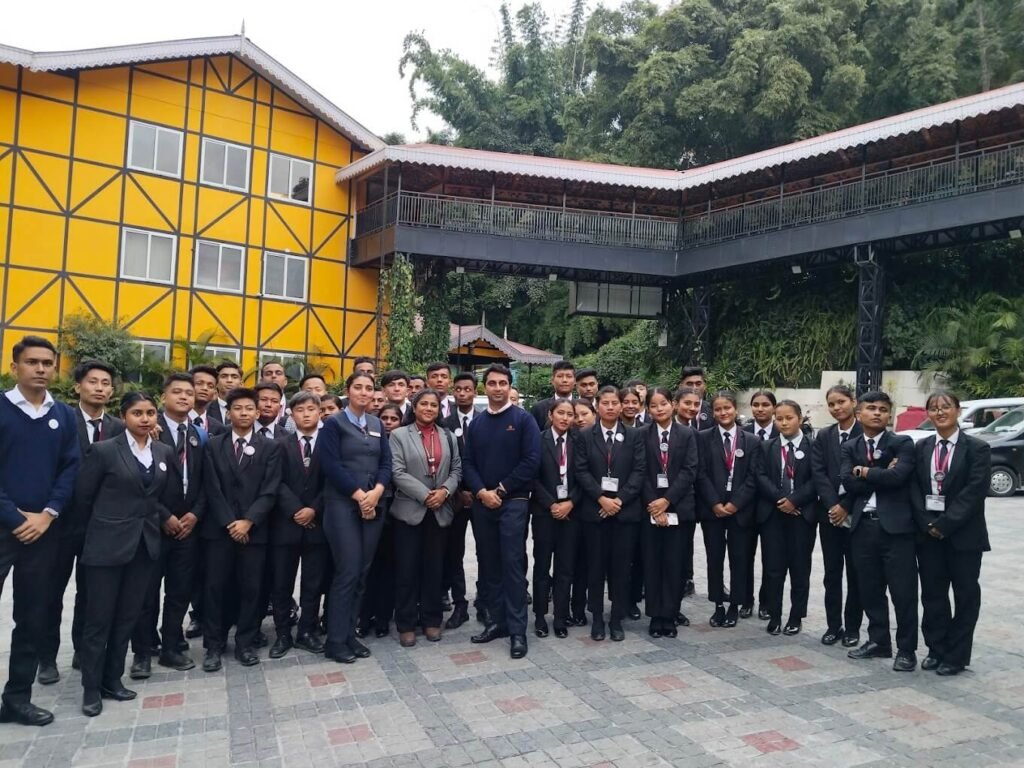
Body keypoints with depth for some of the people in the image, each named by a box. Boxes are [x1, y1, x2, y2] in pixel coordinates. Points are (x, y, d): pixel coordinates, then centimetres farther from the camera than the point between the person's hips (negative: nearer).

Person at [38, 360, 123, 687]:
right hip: (65, 519, -2)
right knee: (53, 591, 10)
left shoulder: (119, 428, 1)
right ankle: (48, 658, 24)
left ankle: (83, 651, 29)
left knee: (89, 591, 14)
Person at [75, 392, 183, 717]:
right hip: (108, 544, -4)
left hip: (146, 543, 4)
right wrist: (106, 524, 6)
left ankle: (112, 679, 25)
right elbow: (83, 497, -2)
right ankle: (91, 686, 17)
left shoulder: (165, 453, 6)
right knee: (99, 617, 3)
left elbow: (171, 497, 11)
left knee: (128, 616, 11)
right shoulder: (104, 450, -7)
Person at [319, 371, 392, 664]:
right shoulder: (334, 423, -2)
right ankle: (335, 640, 5)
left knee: (363, 572, 7)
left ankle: (349, 634, 18)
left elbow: (386, 462, 8)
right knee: (348, 571, -6)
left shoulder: (377, 424, 13)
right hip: (343, 504, -5)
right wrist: (359, 494, -14)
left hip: (373, 504, 5)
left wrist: (377, 491, -10)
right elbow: (331, 465, -10)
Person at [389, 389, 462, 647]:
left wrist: (445, 491, -11)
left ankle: (431, 620, 21)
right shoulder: (399, 435, 0)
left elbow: (457, 469, 8)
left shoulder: (447, 436, 12)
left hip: (440, 511, 3)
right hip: (409, 510, -3)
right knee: (407, 568, 2)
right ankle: (406, 624, 13)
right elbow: (398, 472, -9)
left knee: (434, 567, 9)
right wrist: (425, 495, -16)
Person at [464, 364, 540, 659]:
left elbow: (531, 460, -10)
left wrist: (501, 490, -11)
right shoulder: (476, 423, 11)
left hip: (513, 502, -5)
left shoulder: (523, 419, -2)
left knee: (513, 564, -4)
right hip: (481, 503, 5)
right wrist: (481, 492, -10)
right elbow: (468, 463, 7)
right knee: (488, 564, 10)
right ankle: (497, 620, 21)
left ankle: (517, 629, 2)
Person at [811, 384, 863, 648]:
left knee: (855, 573, 6)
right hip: (829, 513, 3)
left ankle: (852, 627, 17)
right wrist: (833, 505, -13)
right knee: (832, 573, 8)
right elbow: (819, 473, 0)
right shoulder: (823, 436, 8)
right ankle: (833, 625, 18)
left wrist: (846, 506, -13)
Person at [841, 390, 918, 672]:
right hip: (862, 526, 4)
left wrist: (865, 472, -5)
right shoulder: (850, 447, 10)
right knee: (870, 589, 12)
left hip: (895, 525, -4)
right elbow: (847, 480, -5)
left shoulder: (902, 443, 0)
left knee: (903, 591, 2)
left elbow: (898, 476, -17)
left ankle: (906, 649, 16)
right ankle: (878, 641, 27)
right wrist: (882, 475, -10)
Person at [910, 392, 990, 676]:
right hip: (928, 532, 3)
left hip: (963, 534, -3)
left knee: (965, 595, 6)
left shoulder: (977, 448, -4)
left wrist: (945, 524, -16)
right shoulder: (921, 447, 7)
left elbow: (975, 491, -13)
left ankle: (957, 656, 17)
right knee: (932, 594, 9)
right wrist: (927, 524, -8)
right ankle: (937, 650, 22)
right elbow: (914, 488, 3)